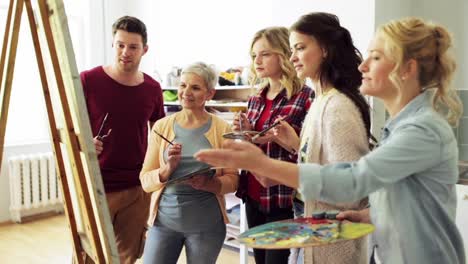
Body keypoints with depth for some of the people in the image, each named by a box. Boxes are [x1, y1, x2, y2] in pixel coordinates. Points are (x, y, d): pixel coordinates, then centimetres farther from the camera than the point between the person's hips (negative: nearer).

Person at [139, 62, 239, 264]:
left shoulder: (221, 129, -2)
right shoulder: (162, 126, 1)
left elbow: (232, 180, -1)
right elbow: (145, 181, 1)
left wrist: (207, 183, -19)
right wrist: (168, 168, -18)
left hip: (206, 223, -1)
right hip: (164, 219, 1)